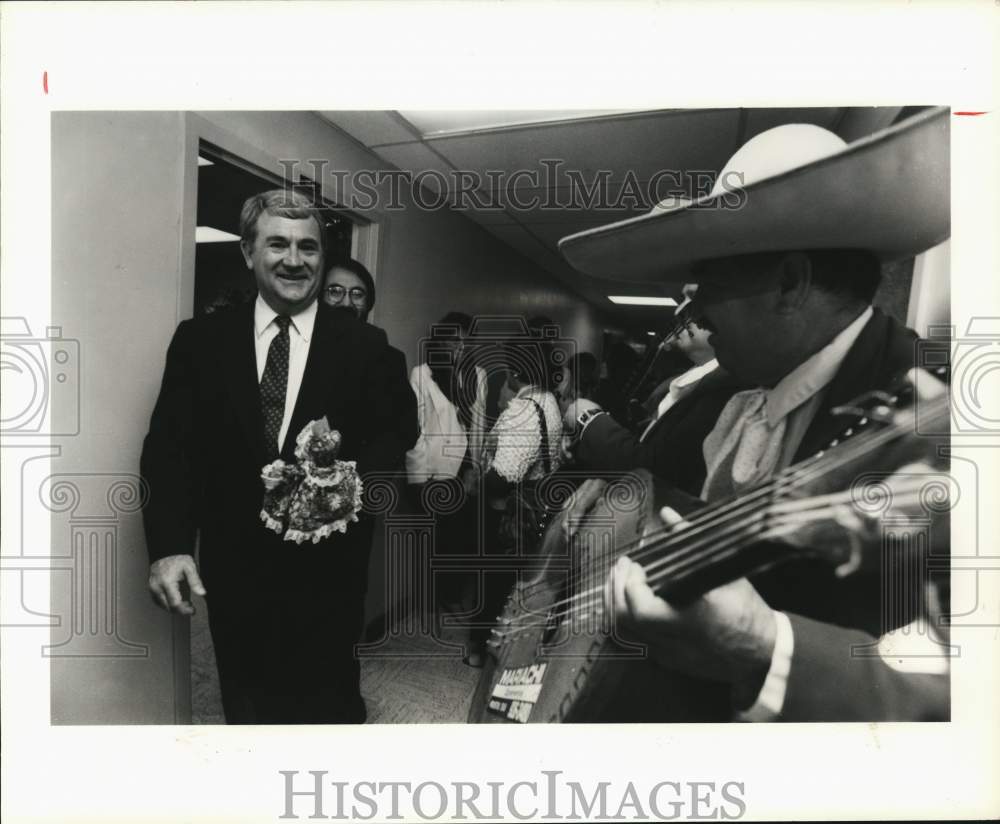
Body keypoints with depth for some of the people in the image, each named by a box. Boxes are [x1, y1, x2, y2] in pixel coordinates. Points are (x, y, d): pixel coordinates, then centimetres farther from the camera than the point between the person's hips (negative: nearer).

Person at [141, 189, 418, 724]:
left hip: (329, 566, -1)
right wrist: (169, 546, -14)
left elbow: (397, 431, 4)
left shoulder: (364, 345, -1)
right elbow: (169, 448, -3)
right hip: (234, 567, 2)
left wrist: (357, 475, -16)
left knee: (330, 705, 12)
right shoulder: (199, 340, 1)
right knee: (246, 706, 18)